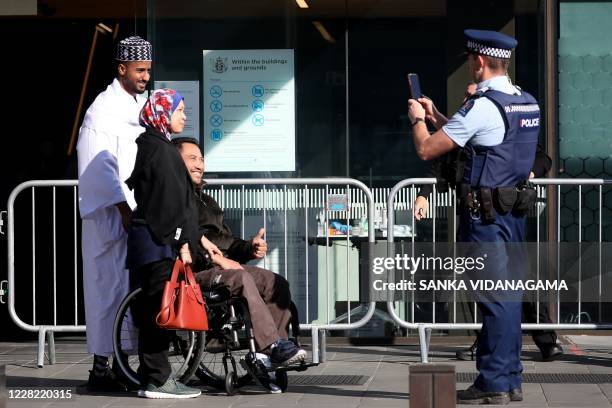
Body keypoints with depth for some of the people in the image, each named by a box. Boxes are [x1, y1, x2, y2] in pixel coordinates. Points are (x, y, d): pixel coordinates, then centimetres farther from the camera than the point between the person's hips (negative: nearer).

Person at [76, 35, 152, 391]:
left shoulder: (140, 106, 16)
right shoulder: (104, 110, -10)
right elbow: (102, 168, -16)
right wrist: (125, 209, -19)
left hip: (135, 211, 8)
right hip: (111, 213, -8)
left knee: (130, 286, 9)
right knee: (109, 285, -8)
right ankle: (101, 368, -5)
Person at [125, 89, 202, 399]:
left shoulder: (147, 147, 18)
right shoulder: (162, 152, -12)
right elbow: (171, 202, -17)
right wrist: (183, 243, -17)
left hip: (146, 240, 10)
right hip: (159, 244, -10)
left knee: (151, 313, 11)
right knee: (161, 311, -7)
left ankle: (152, 377, 14)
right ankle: (157, 380, -6)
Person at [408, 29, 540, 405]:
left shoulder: (482, 106, -16)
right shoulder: (528, 103, 10)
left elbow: (427, 150, -12)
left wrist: (418, 119, 8)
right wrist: (437, 117, 29)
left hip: (485, 215, -8)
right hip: (515, 211, 8)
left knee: (494, 297, -5)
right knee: (508, 295, 12)